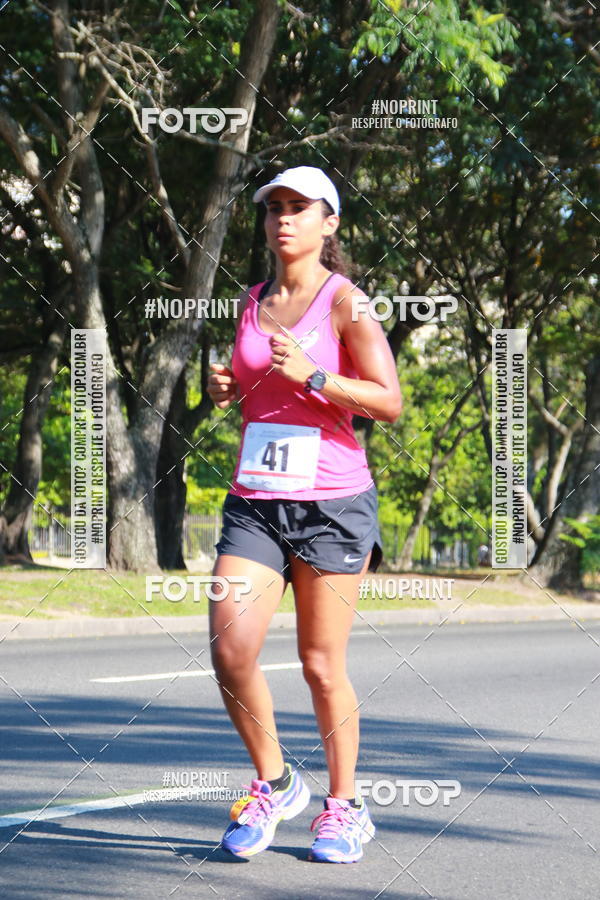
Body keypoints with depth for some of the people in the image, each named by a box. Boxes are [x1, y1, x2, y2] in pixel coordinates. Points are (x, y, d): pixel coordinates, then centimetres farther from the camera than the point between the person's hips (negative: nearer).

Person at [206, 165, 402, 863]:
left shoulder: (345, 301, -3)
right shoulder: (250, 302, 14)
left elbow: (389, 403, -9)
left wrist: (311, 375, -19)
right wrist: (226, 391, 6)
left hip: (332, 502, -4)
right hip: (254, 503, 4)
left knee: (322, 666, 1)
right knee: (229, 652, -11)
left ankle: (343, 807, 18)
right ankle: (273, 784, 10)